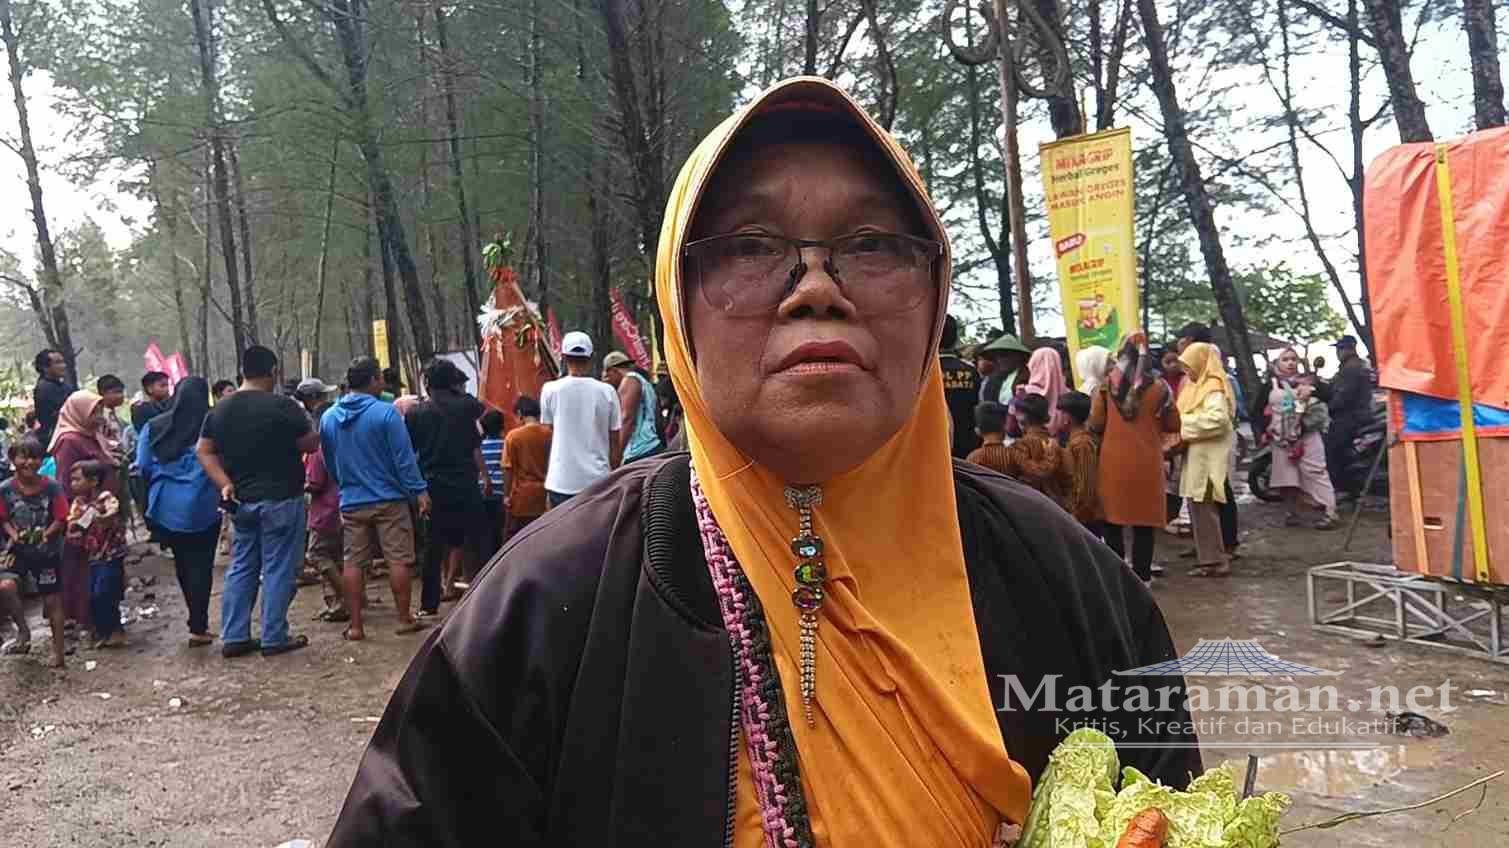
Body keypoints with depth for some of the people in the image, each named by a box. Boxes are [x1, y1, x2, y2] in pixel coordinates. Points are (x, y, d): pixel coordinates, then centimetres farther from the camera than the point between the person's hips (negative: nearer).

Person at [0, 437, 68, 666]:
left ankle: (58, 649, 23)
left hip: (48, 551, -1)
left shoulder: (52, 487, -12)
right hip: (18, 550, 1)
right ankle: (23, 630, 3)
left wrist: (45, 535, -24)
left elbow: (61, 520, -9)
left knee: (52, 599, 8)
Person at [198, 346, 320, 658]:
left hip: (241, 500, 6)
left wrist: (225, 484, 0)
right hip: (281, 499, -6)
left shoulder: (219, 409, 7)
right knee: (278, 569, 1)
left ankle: (233, 638, 15)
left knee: (241, 567, 14)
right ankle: (274, 638, 4)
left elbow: (205, 452, 7)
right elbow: (311, 444, -8)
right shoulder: (282, 406, -15)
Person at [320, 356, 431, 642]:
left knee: (353, 563, 8)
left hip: (351, 503, 5)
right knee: (399, 560, 4)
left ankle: (355, 625, 10)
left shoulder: (328, 418, 5)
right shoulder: (385, 412, -12)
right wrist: (420, 491, -9)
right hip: (389, 499, -5)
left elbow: (329, 463, 15)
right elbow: (404, 457, -13)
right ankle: (405, 619, 9)